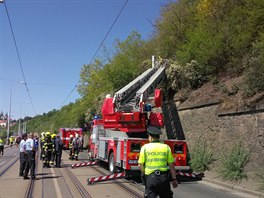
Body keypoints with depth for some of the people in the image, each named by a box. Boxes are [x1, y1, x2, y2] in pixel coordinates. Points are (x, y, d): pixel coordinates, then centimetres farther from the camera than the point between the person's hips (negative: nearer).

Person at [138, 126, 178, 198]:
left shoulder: (145, 147, -1)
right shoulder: (166, 147, 3)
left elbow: (140, 164, -3)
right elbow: (171, 165, 3)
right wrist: (174, 179, 11)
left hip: (150, 177, -1)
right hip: (164, 177, 2)